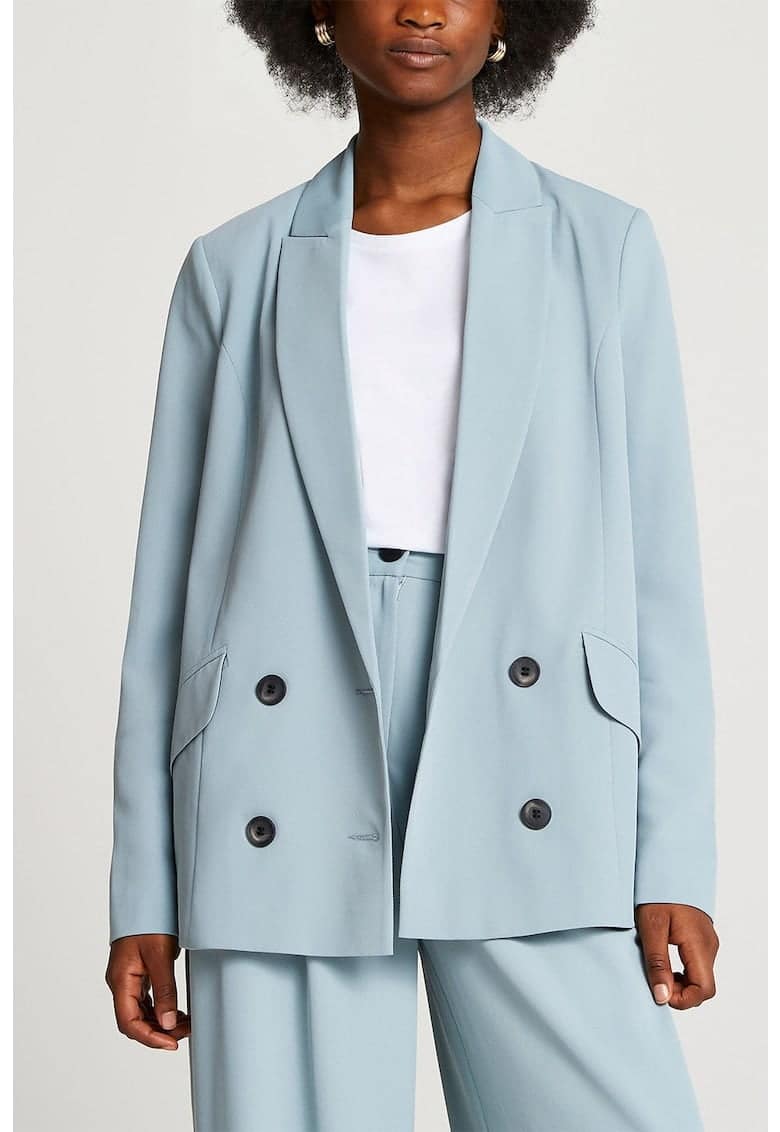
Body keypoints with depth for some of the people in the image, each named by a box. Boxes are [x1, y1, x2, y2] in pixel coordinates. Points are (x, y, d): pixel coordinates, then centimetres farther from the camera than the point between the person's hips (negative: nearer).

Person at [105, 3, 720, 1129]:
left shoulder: (603, 247, 9)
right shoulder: (237, 271, 10)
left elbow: (658, 567, 6)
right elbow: (170, 592, 10)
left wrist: (676, 864, -1)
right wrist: (144, 899, 6)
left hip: (526, 791, 0)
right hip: (291, 805, 1)